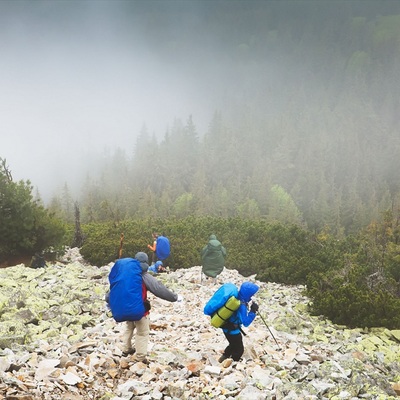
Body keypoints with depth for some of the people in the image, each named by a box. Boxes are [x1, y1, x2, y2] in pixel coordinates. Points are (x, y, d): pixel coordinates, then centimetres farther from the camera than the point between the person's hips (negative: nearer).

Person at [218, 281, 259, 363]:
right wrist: (253, 311, -29)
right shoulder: (241, 305, -32)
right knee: (239, 350, 11)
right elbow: (245, 322, -32)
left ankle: (224, 358, 44)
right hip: (232, 330, -9)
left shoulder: (236, 297, -8)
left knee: (234, 344, 31)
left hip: (227, 327, 9)